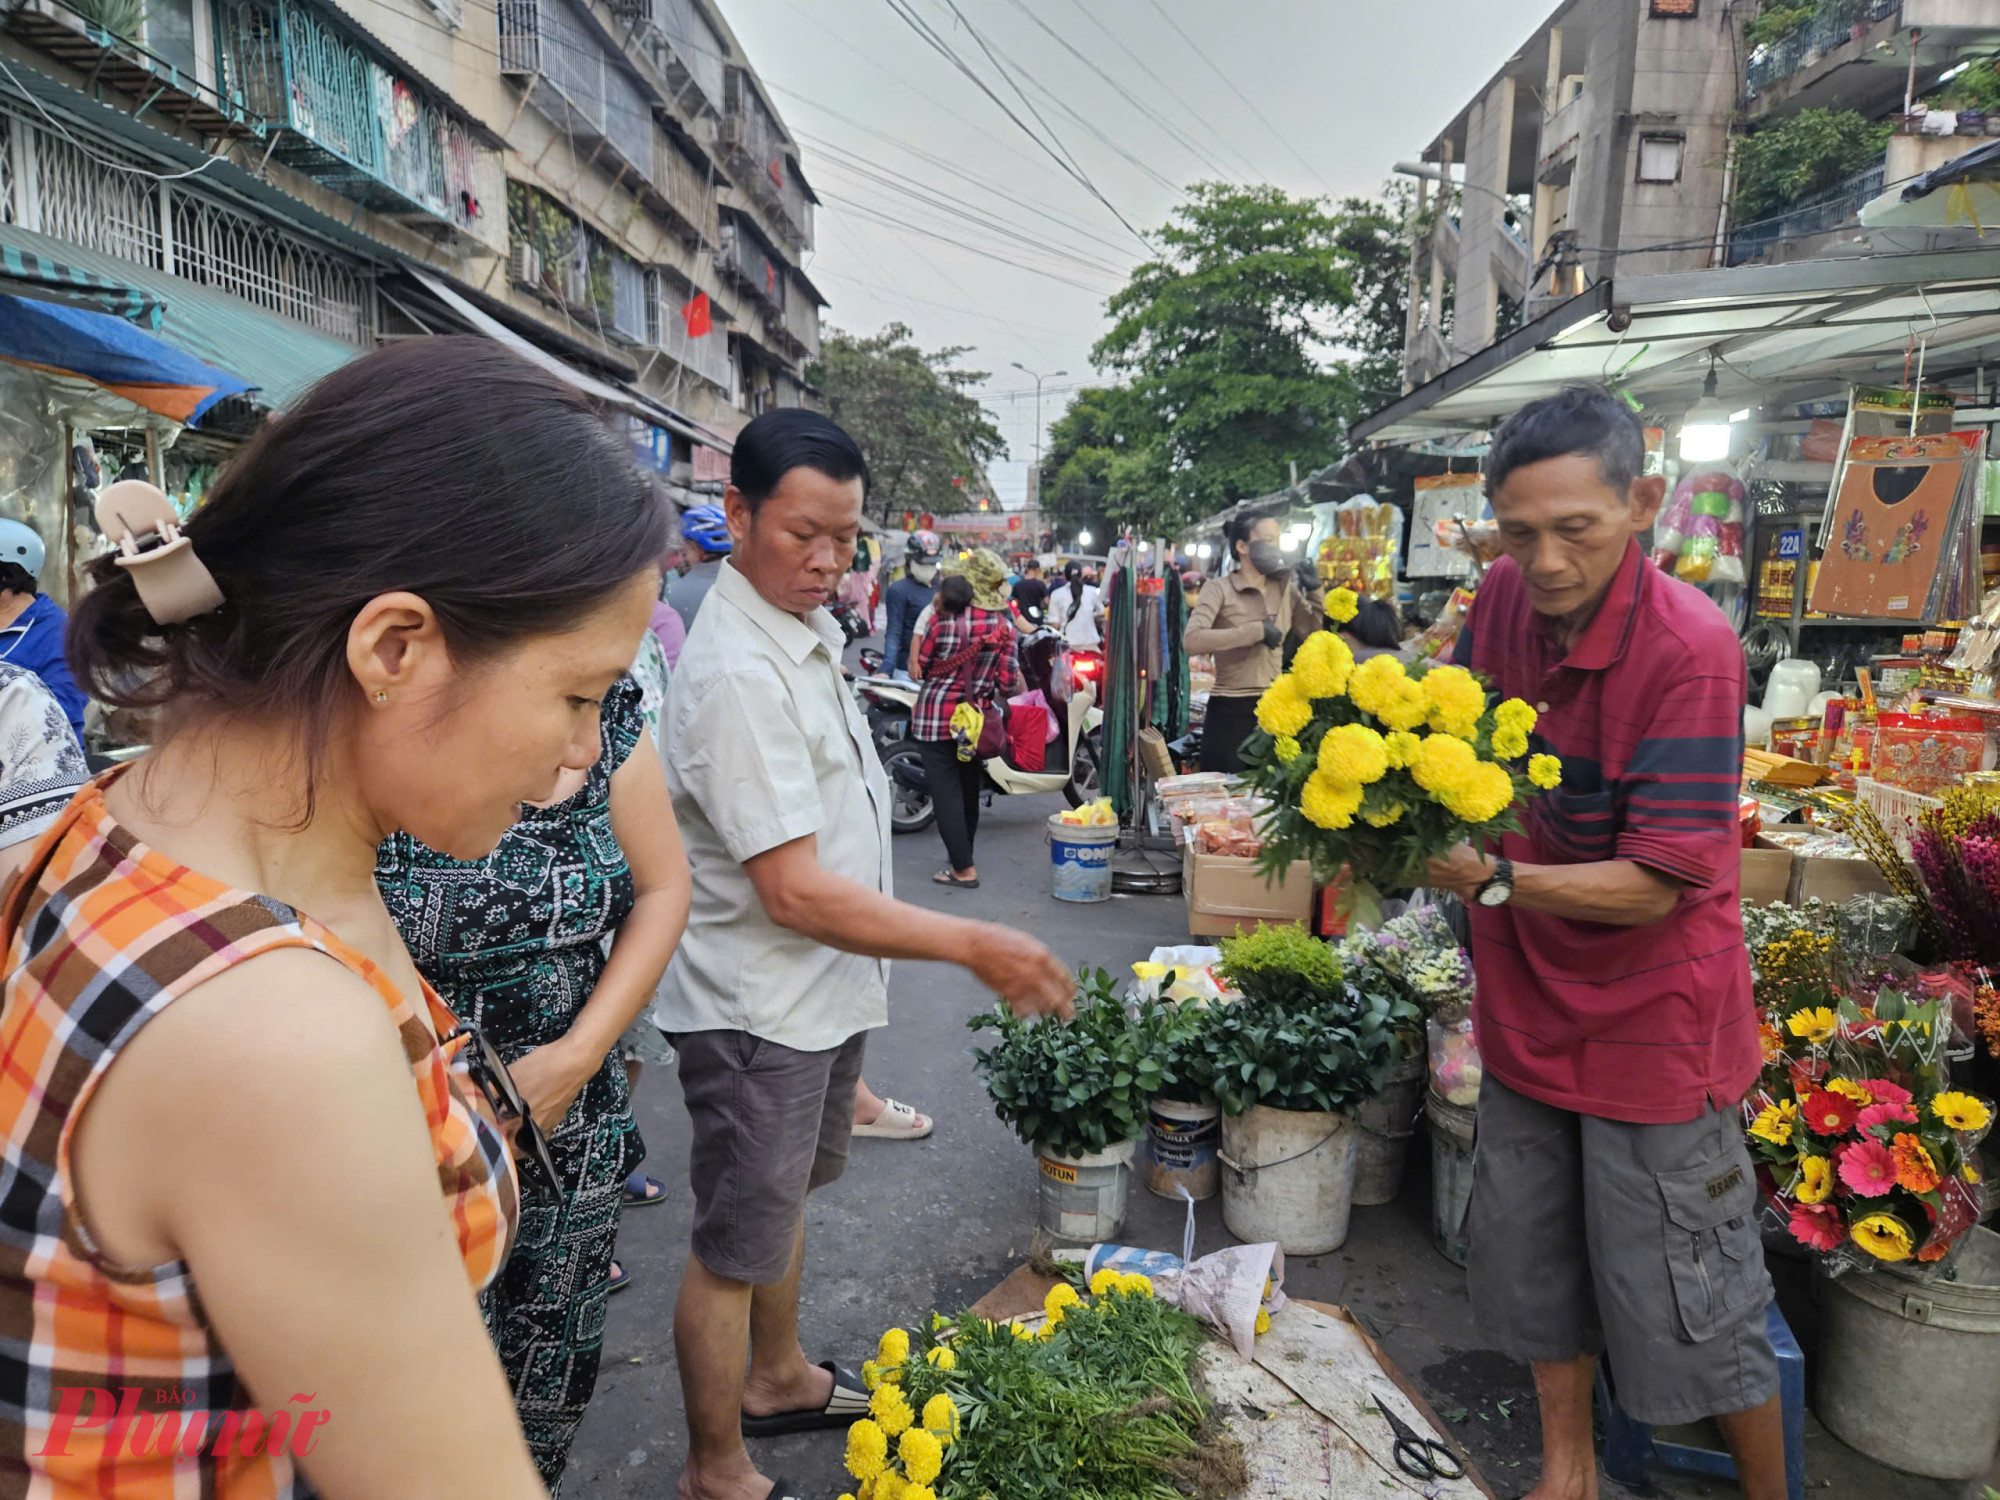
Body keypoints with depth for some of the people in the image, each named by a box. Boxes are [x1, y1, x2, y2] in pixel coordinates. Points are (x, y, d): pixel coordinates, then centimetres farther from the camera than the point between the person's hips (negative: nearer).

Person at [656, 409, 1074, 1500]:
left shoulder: (809, 631, 4)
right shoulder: (737, 674, -27)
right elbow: (796, 891, -29)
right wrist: (973, 946, -28)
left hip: (825, 987, 10)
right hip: (760, 1007, -10)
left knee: (787, 1193, 26)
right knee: (736, 1248, 8)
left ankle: (780, 1379, 49)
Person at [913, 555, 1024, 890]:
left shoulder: (943, 622, -11)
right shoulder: (1004, 627, -4)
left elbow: (922, 666, -1)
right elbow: (1008, 681, -4)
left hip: (937, 715, -4)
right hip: (977, 718, 4)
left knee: (945, 791, 0)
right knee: (969, 791, 18)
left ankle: (964, 869, -3)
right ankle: (962, 857, 32)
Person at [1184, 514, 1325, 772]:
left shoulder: (1285, 588, 9)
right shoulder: (1219, 589, -8)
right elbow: (1192, 640, -23)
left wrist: (1314, 591, 0)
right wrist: (1256, 631, -21)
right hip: (1231, 711, -5)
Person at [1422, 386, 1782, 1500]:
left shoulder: (1690, 649, -23)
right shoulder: (1506, 598, -6)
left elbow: (1653, 886, -24)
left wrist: (1493, 877, -35)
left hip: (1651, 1023, -6)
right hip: (1530, 1010, 6)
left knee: (1690, 1306, 9)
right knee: (1534, 1269, 20)